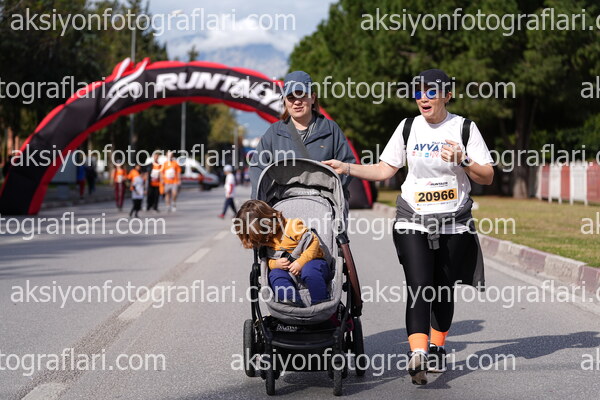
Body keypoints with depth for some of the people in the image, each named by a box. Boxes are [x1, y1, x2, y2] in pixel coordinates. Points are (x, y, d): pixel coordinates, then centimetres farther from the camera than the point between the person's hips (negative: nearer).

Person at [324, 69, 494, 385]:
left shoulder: (464, 128, 0)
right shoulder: (408, 127, 6)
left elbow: (487, 177, 0)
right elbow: (384, 170, 8)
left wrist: (463, 160, -17)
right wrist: (345, 168, -1)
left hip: (454, 223, 0)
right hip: (413, 222, 0)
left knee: (444, 289, 8)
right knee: (419, 285, -16)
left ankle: (436, 348, 28)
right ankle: (418, 354, -25)